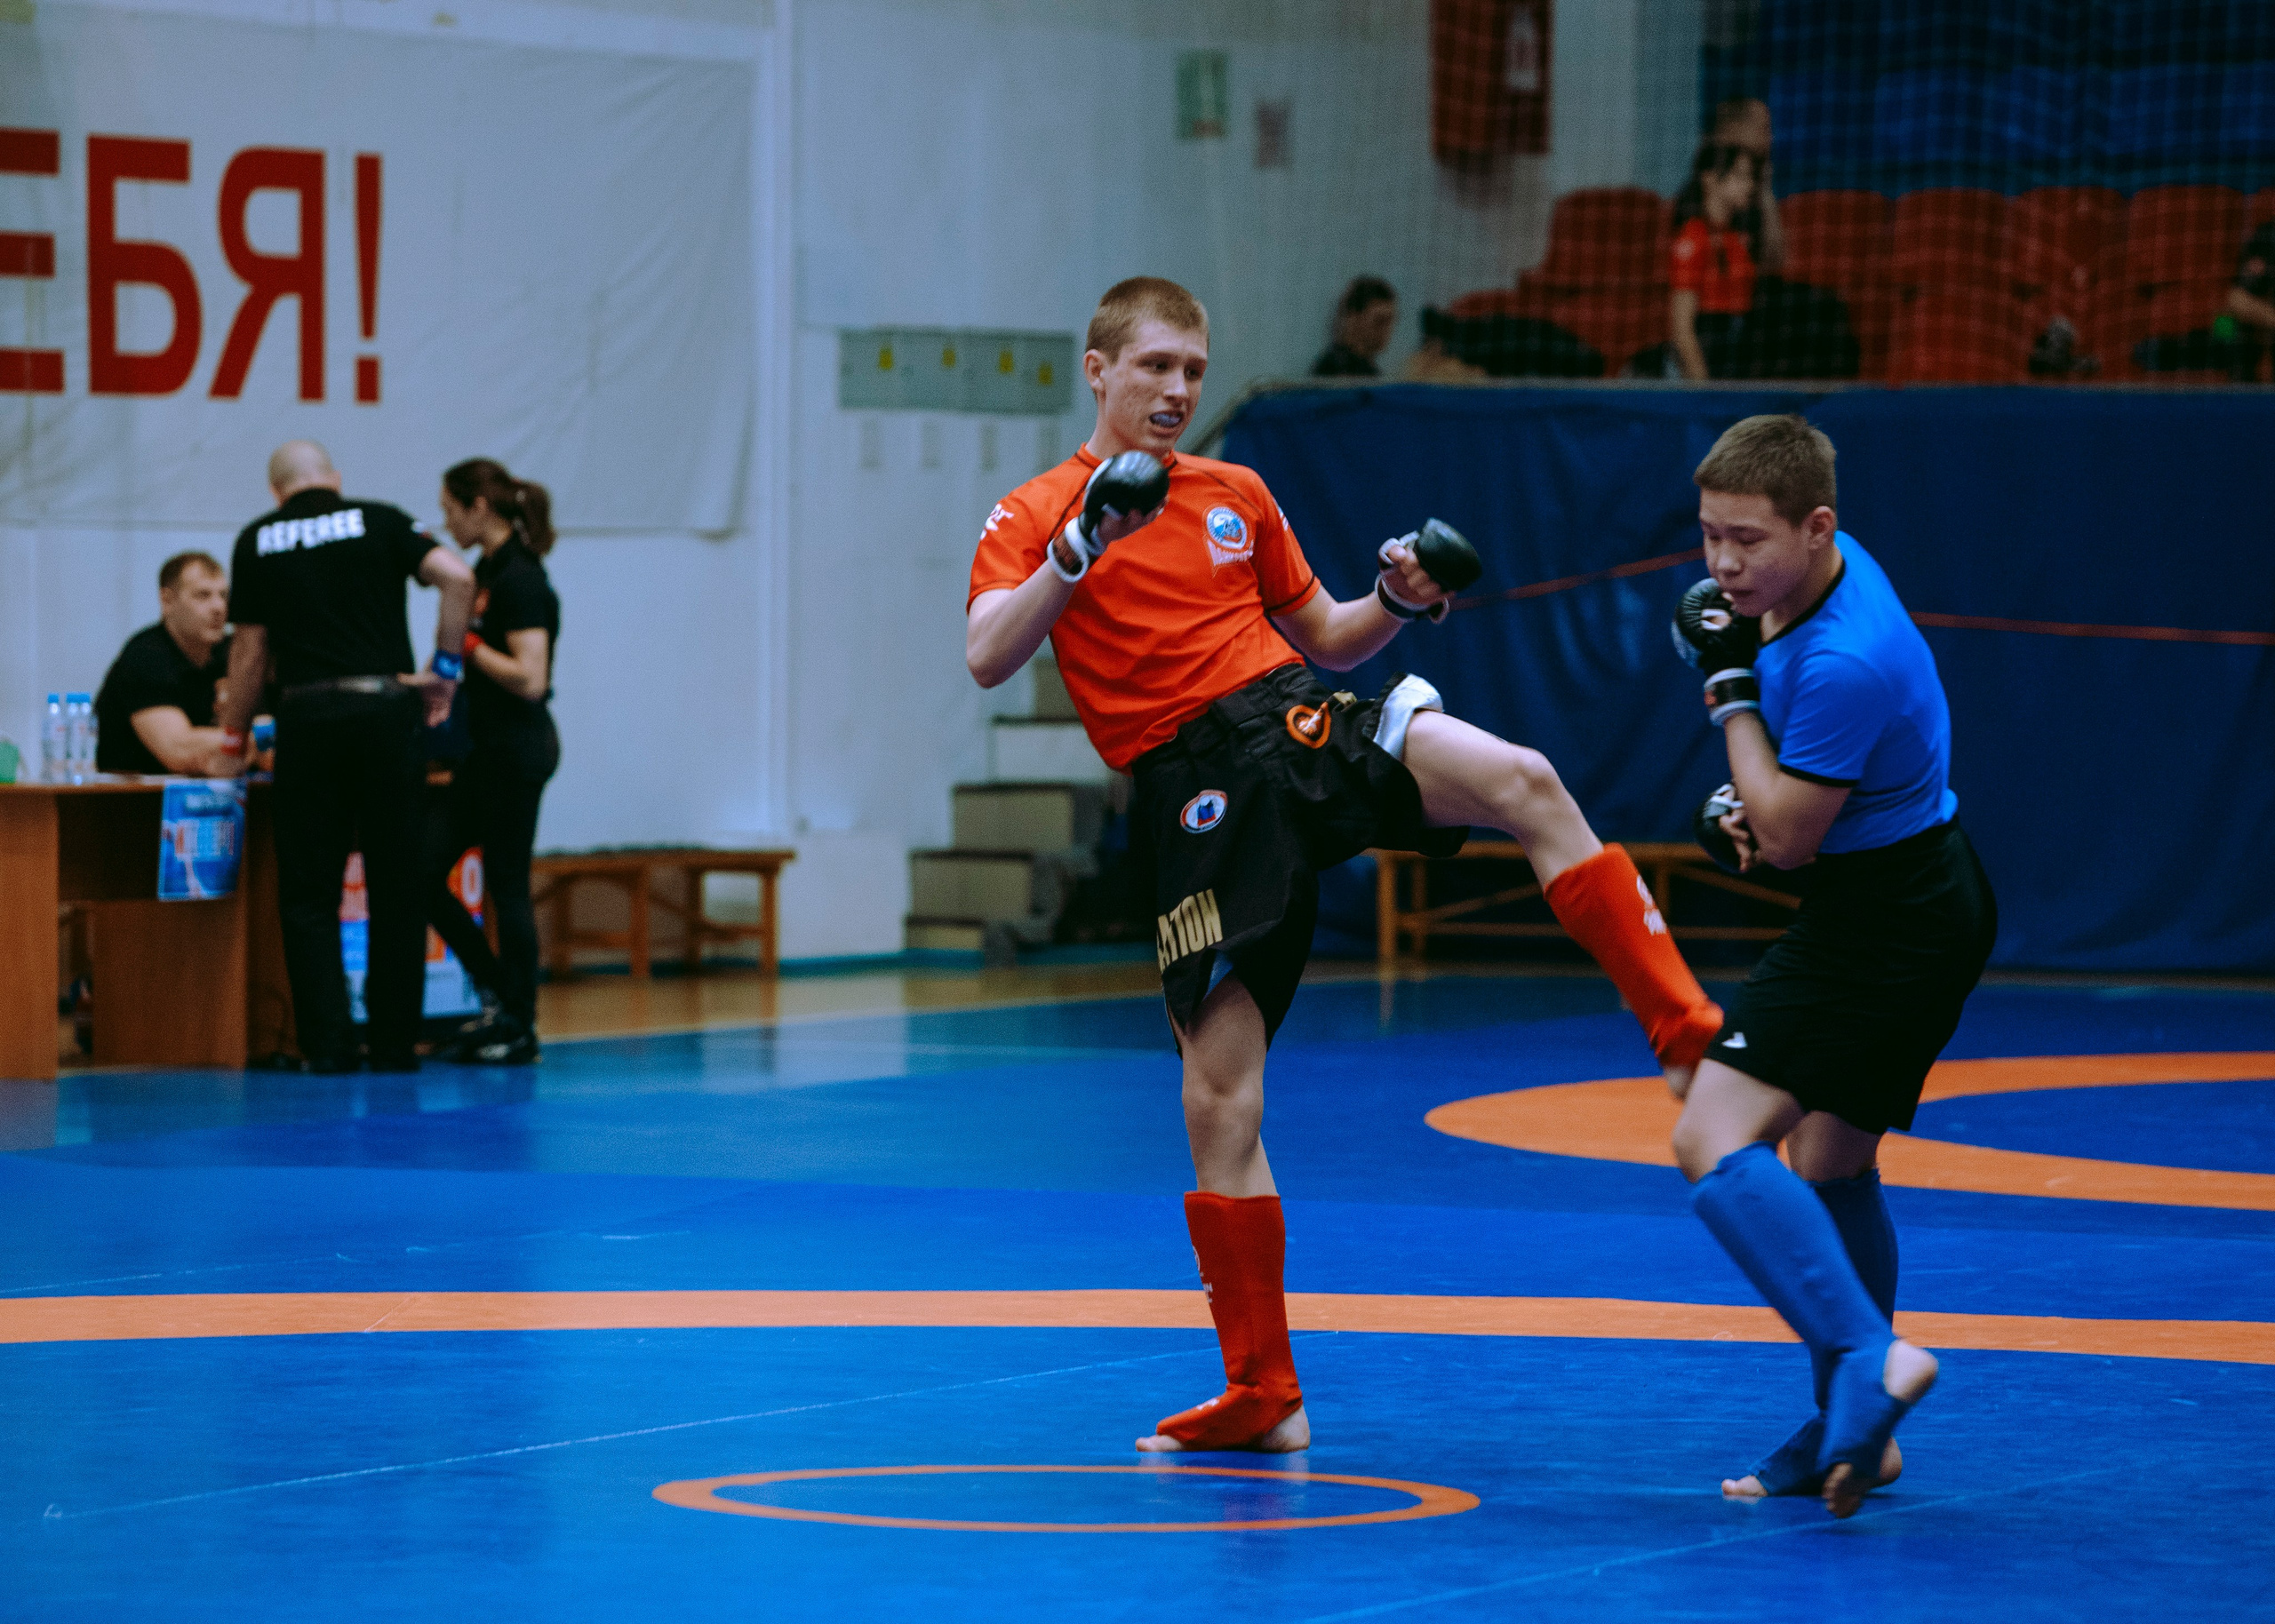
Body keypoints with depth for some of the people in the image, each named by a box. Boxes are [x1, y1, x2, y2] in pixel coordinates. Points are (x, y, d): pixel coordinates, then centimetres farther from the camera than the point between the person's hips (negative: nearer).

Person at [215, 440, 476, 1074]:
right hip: (385, 708, 0)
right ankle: (395, 1041, 7)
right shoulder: (380, 522, 8)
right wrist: (445, 667, 2)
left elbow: (252, 650, 12)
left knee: (308, 893, 4)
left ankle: (328, 1041, -5)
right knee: (396, 888, 7)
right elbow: (456, 577, -7)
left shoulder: (258, 540, 11)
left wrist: (230, 737, 24)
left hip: (307, 714, 0)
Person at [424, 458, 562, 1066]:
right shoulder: (487, 571, 11)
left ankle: (519, 1028, 6)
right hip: (485, 747, 10)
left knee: (507, 884, -3)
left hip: (518, 748, -10)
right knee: (426, 873, 8)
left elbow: (530, 679, -24)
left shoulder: (520, 580, -18)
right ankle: (500, 993, 19)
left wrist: (466, 644, -18)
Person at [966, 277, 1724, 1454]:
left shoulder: (1237, 496, 19)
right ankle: (1262, 1397, 4)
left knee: (1521, 783, -27)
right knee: (1219, 1093, -6)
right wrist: (1080, 548, -21)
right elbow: (986, 661, -10)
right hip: (1194, 794, -3)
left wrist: (1396, 601, 5)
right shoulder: (1033, 518, 6)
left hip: (1302, 727, 3)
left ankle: (1689, 1036, -29)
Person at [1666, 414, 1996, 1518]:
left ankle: (1867, 1354, -30)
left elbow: (1788, 837, -19)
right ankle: (1852, 1433, 31)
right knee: (1829, 1161, 21)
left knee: (1715, 1141, -20)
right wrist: (1752, 800, 8)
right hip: (1928, 900, 11)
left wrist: (1731, 689, -14)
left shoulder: (1846, 662, -29)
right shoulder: (1816, 573, 2)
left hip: (1886, 920, -11)